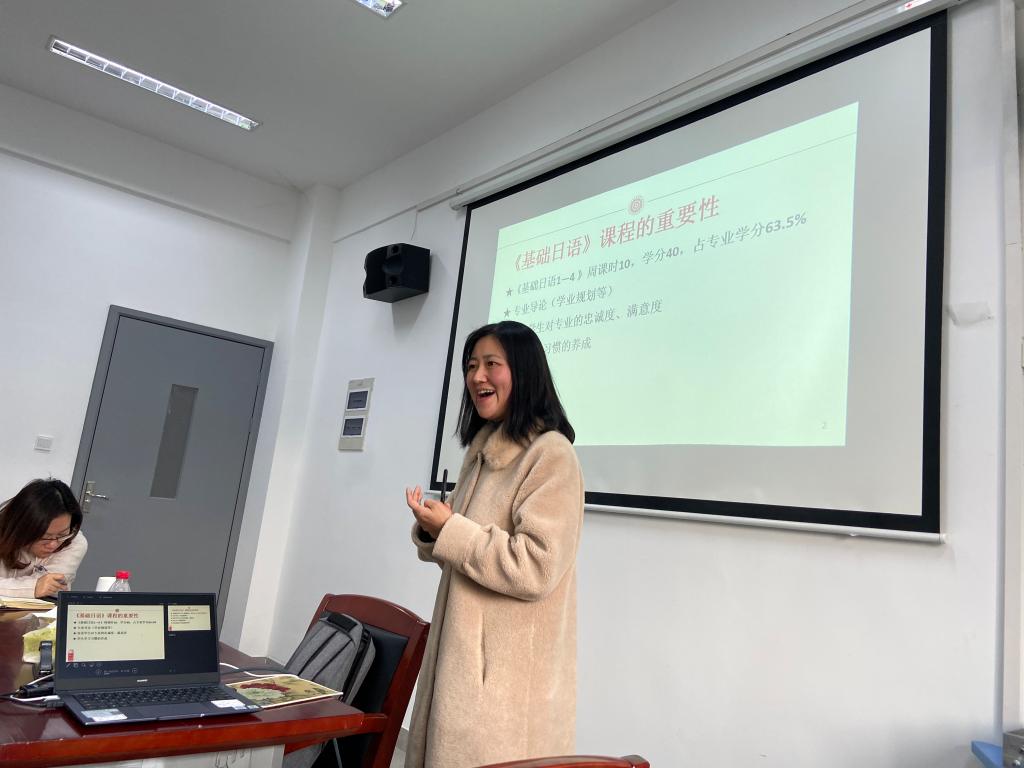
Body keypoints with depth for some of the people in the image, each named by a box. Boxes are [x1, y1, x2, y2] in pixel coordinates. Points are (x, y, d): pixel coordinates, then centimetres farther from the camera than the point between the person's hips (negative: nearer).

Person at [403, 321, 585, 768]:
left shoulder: (551, 454, -16)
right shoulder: (483, 451, 12)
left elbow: (535, 569, -22)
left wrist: (449, 529, -17)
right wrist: (431, 533, -1)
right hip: (460, 655, 8)